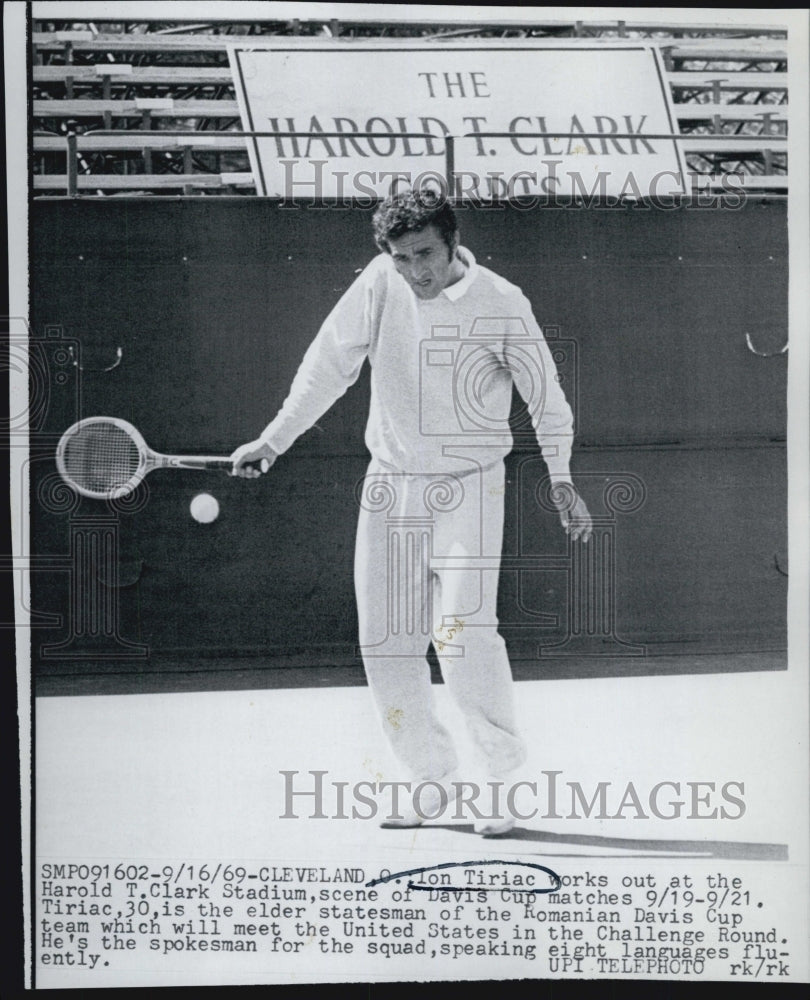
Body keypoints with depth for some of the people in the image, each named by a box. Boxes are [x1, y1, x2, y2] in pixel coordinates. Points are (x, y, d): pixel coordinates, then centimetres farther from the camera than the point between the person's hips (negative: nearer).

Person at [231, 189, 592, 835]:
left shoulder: (501, 304, -8)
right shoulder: (379, 285, -2)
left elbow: (546, 395, 1)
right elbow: (329, 365, 5)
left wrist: (561, 479, -5)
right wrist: (274, 441, 7)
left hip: (469, 489, -4)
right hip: (389, 488, 4)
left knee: (463, 633, -19)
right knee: (385, 644, 3)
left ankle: (506, 778, -3)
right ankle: (434, 779, 18)